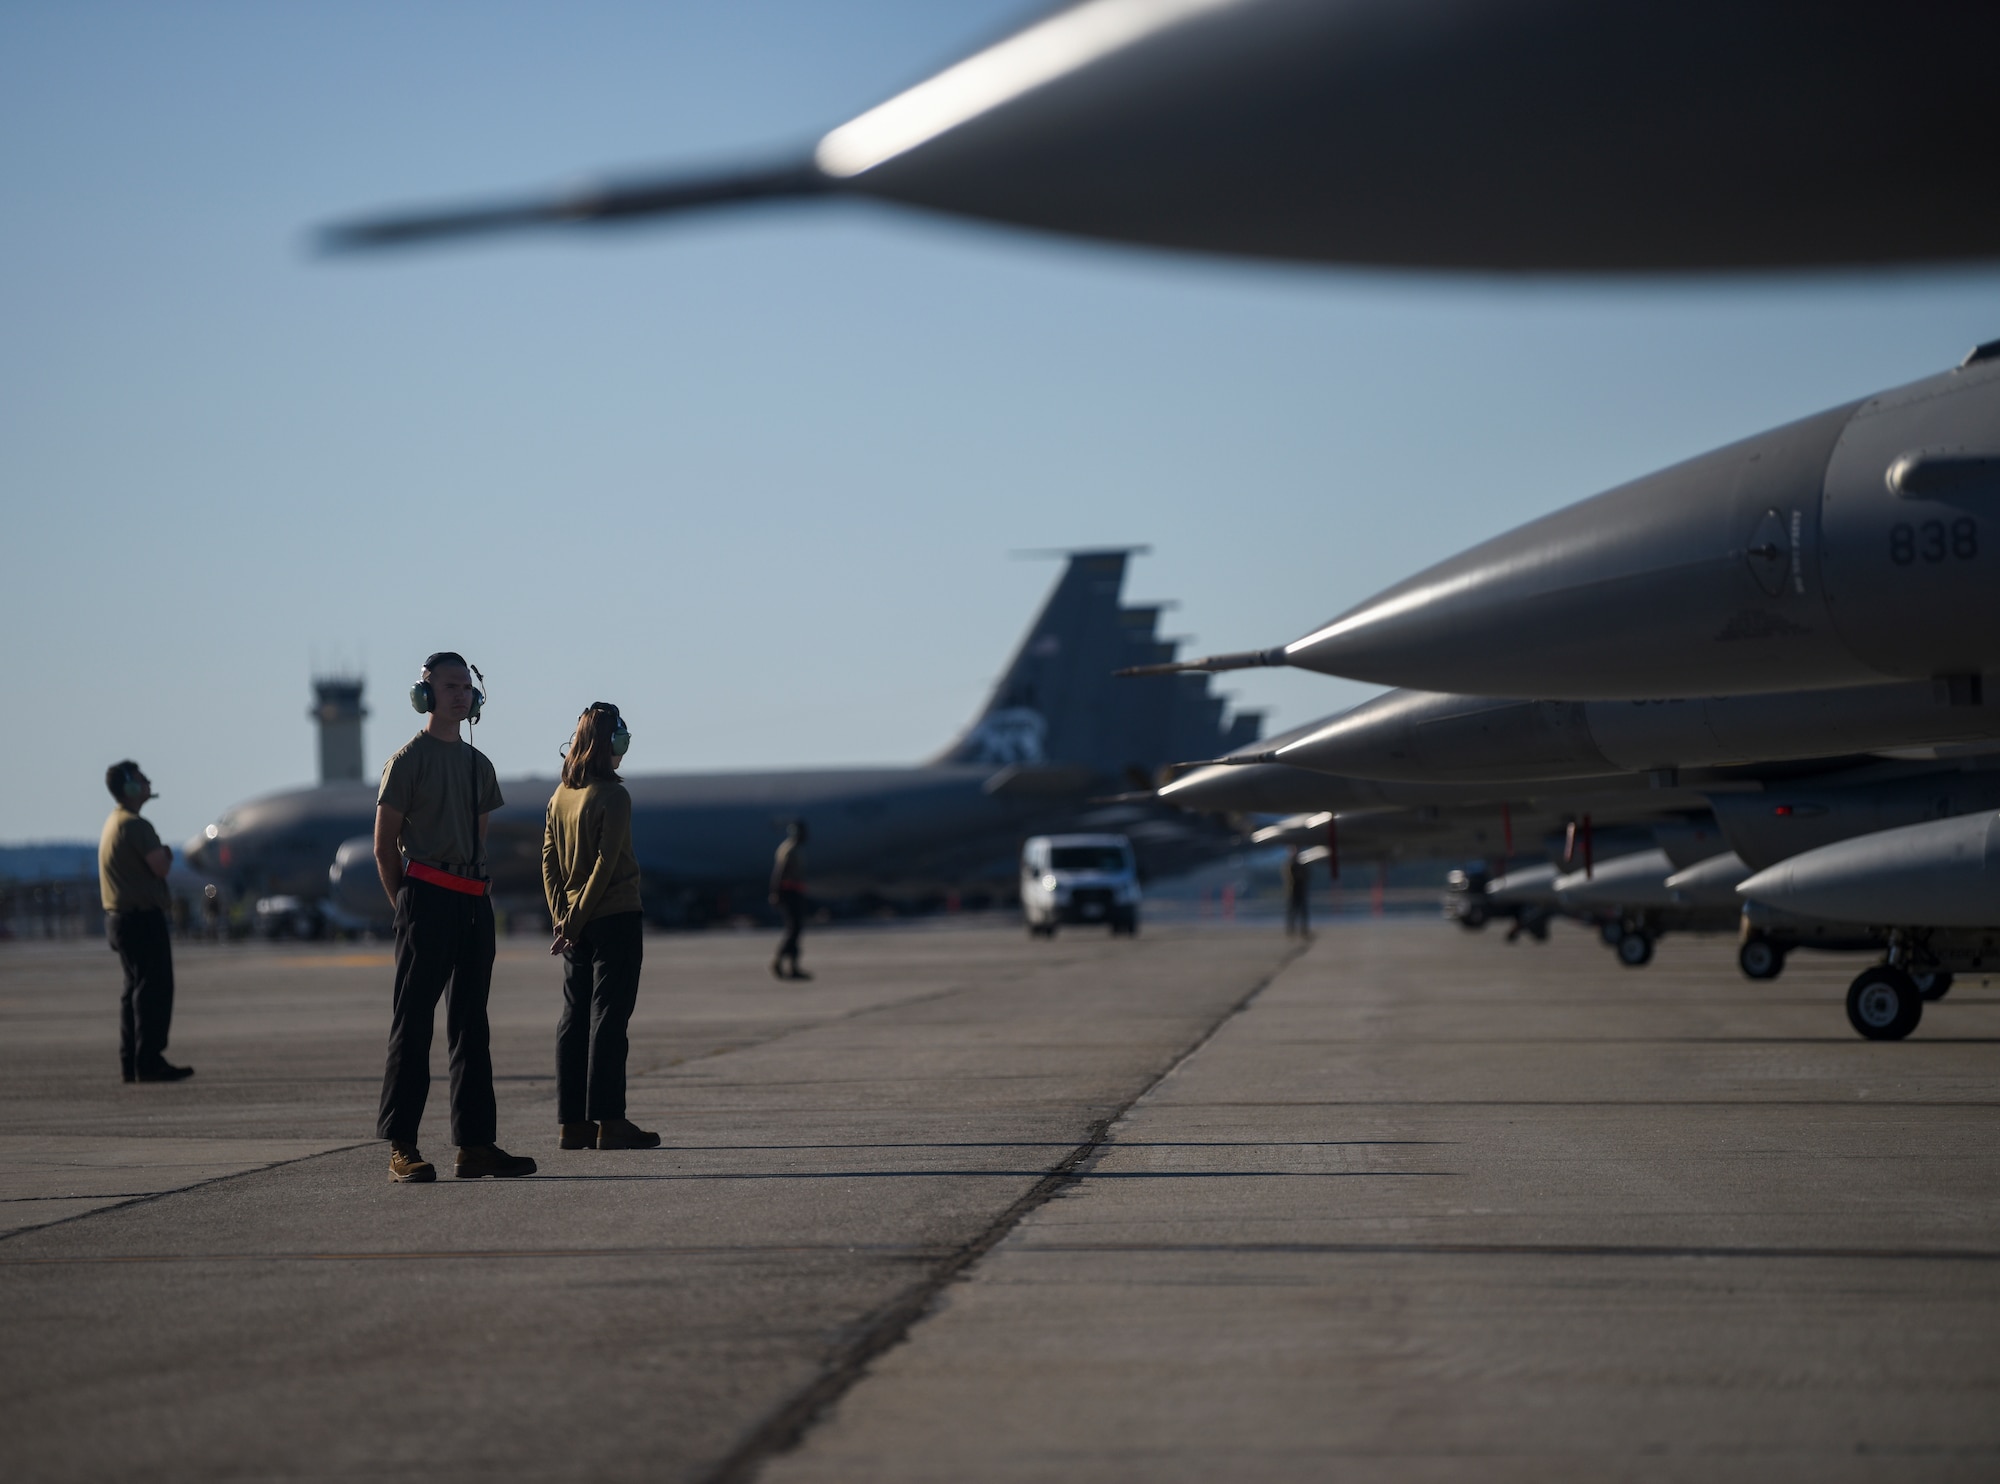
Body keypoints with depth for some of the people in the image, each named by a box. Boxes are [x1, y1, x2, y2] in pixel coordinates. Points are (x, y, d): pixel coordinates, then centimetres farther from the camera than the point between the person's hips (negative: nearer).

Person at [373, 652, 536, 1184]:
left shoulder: (478, 765, 17)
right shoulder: (408, 760, -2)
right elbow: (384, 847, -3)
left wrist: (481, 897, 12)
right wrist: (408, 908, -4)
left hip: (473, 904, 7)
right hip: (427, 897, -7)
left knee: (471, 1026, 7)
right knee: (412, 1024, -7)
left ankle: (476, 1144, 9)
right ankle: (401, 1148, -9)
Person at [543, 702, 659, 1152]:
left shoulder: (560, 796, 8)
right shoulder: (612, 796, -12)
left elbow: (549, 860, 7)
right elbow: (606, 863, -16)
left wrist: (562, 917, 5)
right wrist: (576, 922, -12)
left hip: (576, 924, 7)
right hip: (615, 918, -6)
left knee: (574, 1019, 8)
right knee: (608, 1018, -5)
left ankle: (571, 1122, 9)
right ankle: (608, 1120, -5)